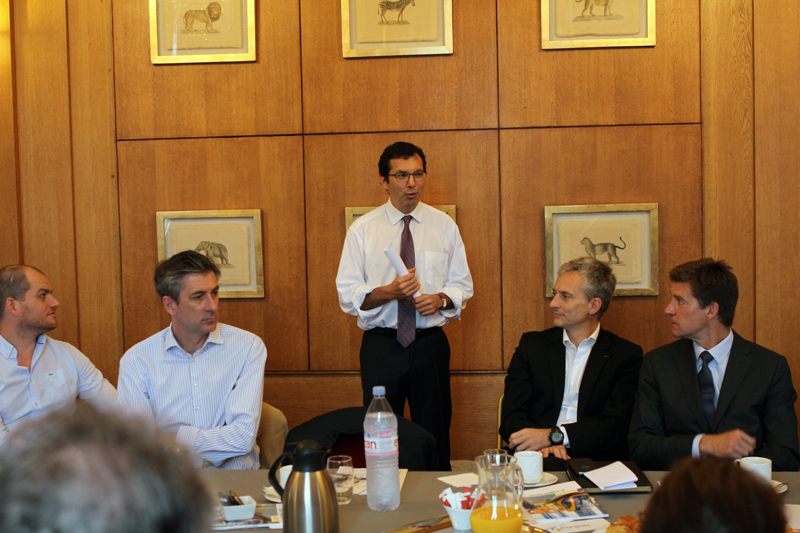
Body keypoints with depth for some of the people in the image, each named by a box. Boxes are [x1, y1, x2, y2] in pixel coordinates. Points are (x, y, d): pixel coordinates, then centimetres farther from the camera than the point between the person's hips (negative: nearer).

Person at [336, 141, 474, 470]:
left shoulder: (444, 226, 6)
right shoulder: (361, 230, 1)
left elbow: (462, 285, 9)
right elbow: (347, 295, -2)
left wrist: (441, 299, -12)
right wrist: (388, 291, -19)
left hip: (431, 344, 1)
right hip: (381, 346, -1)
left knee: (435, 436, 6)